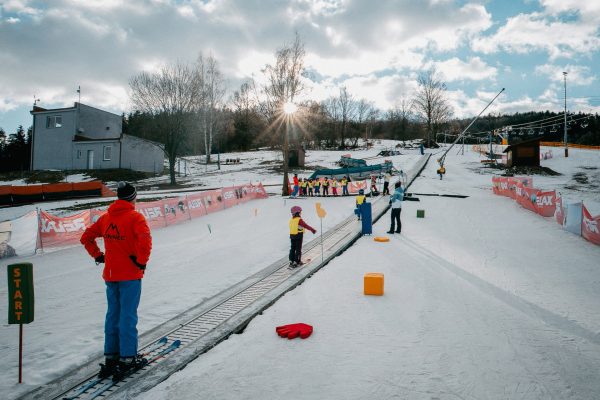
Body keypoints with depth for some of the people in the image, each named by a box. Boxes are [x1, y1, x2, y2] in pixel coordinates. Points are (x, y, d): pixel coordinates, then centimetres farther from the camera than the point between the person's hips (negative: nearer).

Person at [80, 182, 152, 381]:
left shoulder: (106, 217, 8)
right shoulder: (135, 217, -11)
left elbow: (86, 238, 15)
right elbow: (145, 240, -27)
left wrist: (98, 256, 16)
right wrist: (141, 261, -15)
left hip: (110, 275, 6)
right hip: (130, 275, -6)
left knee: (113, 315, 15)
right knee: (128, 316, 1)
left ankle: (110, 357, 21)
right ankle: (127, 359, 8)